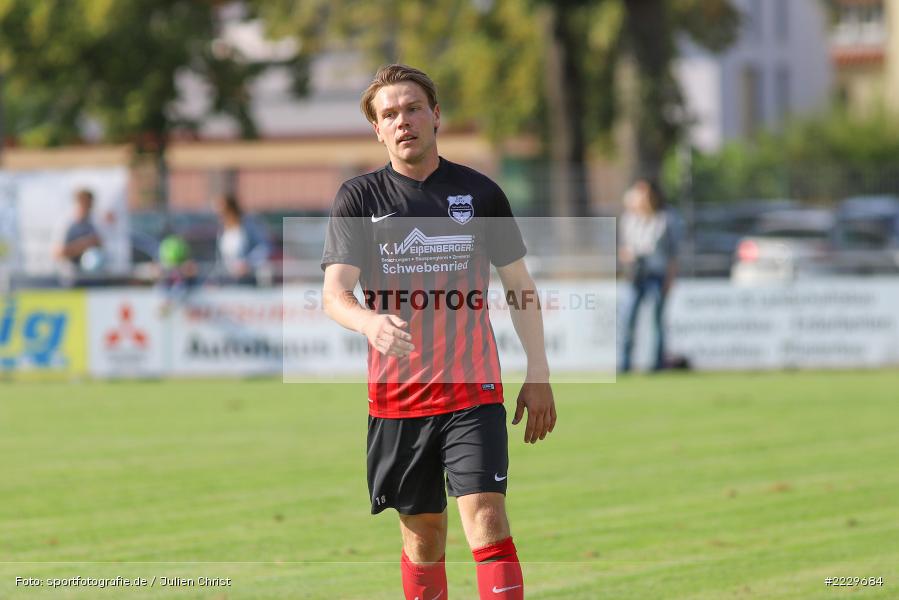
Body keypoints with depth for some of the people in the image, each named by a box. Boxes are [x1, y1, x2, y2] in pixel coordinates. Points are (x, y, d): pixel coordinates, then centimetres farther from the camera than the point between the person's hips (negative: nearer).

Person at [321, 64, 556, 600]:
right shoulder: (360, 198, 2)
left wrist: (539, 373, 9)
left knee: (486, 519, -14)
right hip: (397, 396, 1)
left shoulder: (480, 193, 5)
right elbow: (334, 292, -8)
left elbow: (520, 284, 13)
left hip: (474, 392, -1)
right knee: (422, 533, 7)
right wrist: (370, 322, -31)